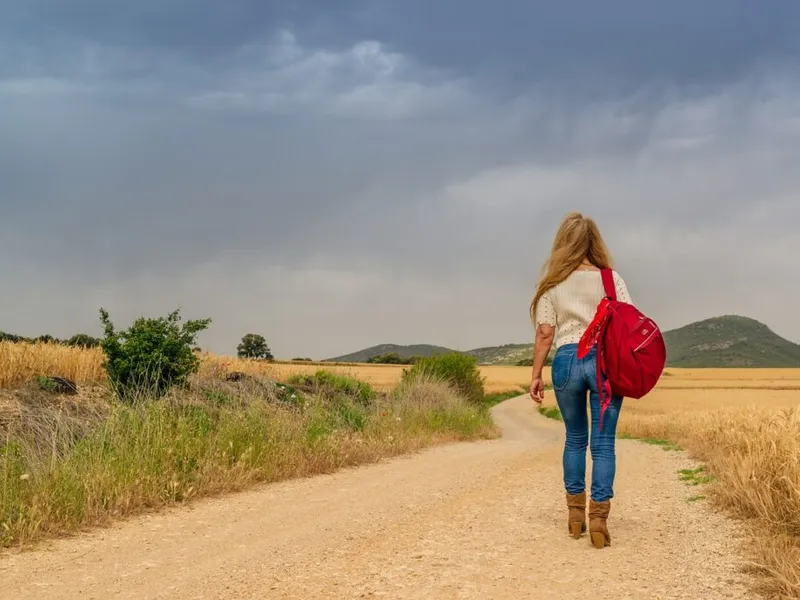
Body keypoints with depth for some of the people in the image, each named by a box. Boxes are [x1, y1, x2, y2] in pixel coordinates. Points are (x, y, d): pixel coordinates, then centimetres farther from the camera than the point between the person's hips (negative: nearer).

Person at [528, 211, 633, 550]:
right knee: (603, 443, 1)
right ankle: (599, 517, -5)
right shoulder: (612, 280, 3)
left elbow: (545, 334, 0)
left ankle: (575, 513, 22)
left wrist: (535, 375, 5)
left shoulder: (553, 284, 4)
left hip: (567, 360, 1)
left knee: (575, 438, 17)